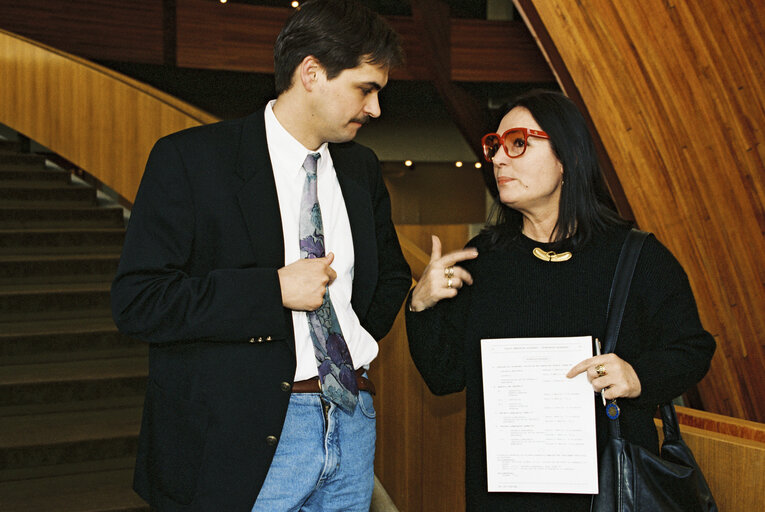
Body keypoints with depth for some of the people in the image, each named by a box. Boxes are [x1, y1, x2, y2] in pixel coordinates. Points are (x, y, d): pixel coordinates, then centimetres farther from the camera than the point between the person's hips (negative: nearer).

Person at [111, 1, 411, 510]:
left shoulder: (362, 169, 11)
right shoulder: (190, 159, -8)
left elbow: (392, 272, 27)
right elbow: (137, 301, -15)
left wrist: (365, 332, 10)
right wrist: (275, 290, -18)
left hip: (352, 419, 5)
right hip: (247, 439, -5)